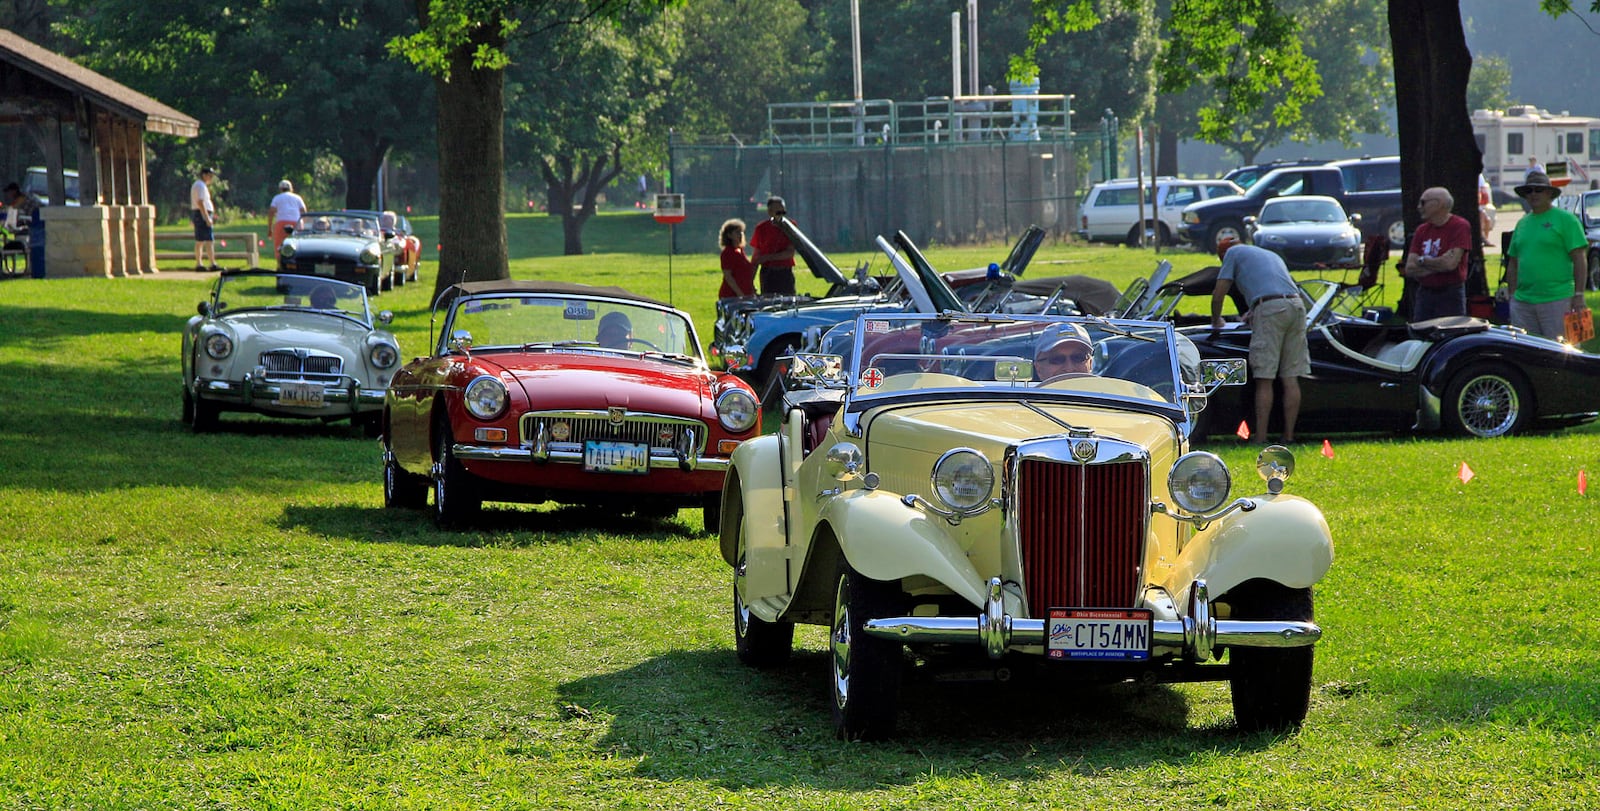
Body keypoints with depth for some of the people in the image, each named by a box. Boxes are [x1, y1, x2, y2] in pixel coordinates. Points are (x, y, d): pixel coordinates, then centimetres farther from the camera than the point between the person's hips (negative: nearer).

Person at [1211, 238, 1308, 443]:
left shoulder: (1233, 253, 16)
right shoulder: (1271, 254, 34)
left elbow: (1218, 294, 12)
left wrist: (1216, 322, 28)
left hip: (1270, 309, -6)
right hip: (1297, 305, 6)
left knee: (1264, 380, -6)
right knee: (1291, 378, 7)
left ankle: (1260, 439, -9)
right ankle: (1289, 436, 7)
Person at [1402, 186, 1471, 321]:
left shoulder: (1460, 226, -6)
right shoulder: (1422, 230, 11)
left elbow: (1450, 264, -16)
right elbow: (1409, 269, 3)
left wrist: (1422, 260, -1)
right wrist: (1439, 265, -10)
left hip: (1450, 296, -5)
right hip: (1424, 294, 5)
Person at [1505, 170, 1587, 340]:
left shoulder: (1566, 219, -1)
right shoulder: (1522, 223, 17)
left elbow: (1579, 259, -6)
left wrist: (1579, 295, -12)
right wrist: (1511, 296, 15)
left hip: (1557, 299, -6)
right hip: (1522, 302, 6)